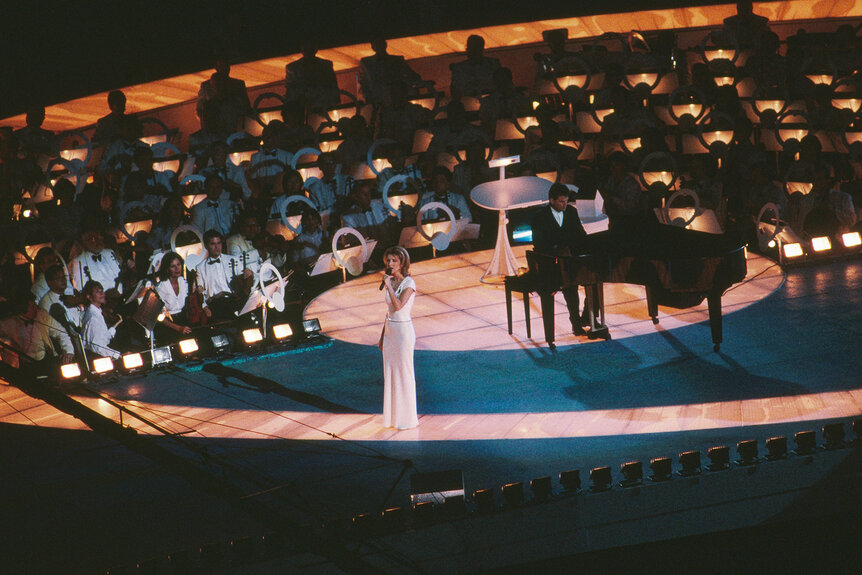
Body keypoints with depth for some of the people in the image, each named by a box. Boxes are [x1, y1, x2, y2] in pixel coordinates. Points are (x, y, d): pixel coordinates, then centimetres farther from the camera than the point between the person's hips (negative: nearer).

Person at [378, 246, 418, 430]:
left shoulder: (408, 283, -13)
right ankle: (393, 416, 18)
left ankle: (408, 417, 7)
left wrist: (388, 285, -22)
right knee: (390, 373, 10)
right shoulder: (391, 282, 9)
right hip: (389, 332, 8)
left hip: (404, 331, -8)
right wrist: (382, 336, 17)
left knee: (404, 374, -1)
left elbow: (398, 306, -27)